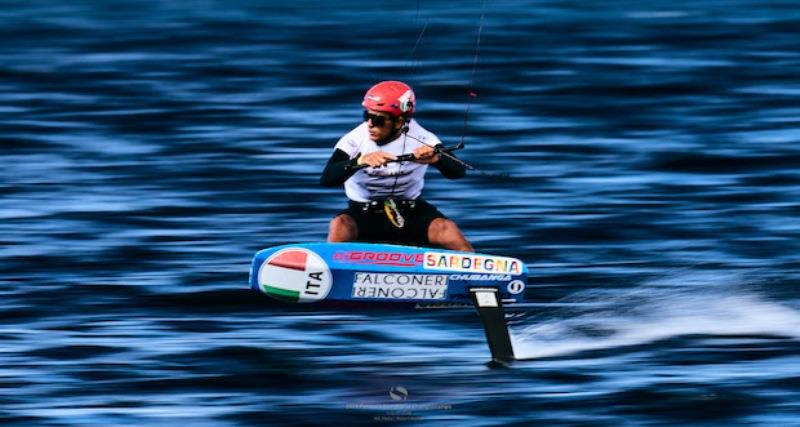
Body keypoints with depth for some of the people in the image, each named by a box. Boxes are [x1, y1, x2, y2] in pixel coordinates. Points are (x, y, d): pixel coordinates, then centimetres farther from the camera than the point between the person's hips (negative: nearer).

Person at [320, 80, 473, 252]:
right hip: (363, 213, -1)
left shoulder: (420, 138, -12)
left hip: (410, 212, 1)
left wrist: (435, 158, -42)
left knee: (447, 229, -23)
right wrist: (360, 161, -43)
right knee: (339, 225, -32)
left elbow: (458, 171, -20)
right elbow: (326, 179, -26)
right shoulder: (354, 140, -14)